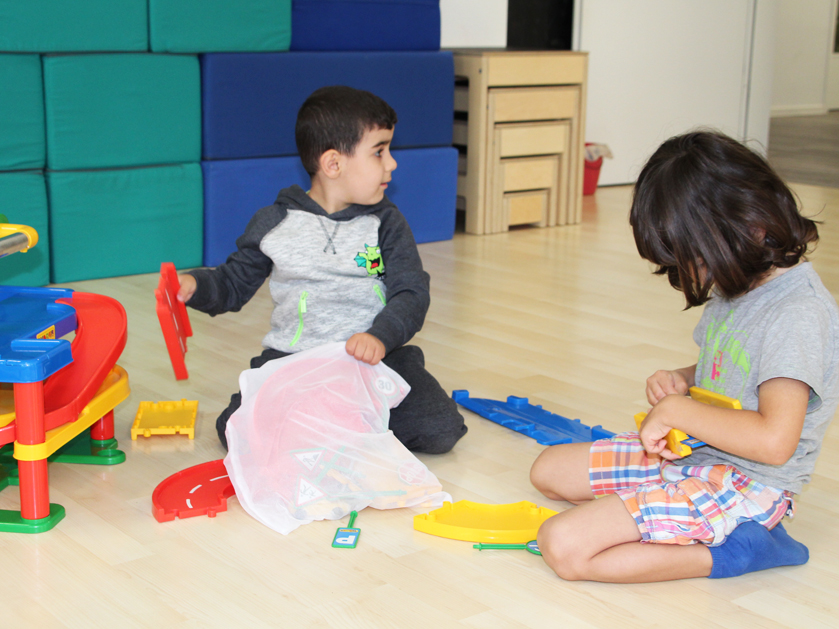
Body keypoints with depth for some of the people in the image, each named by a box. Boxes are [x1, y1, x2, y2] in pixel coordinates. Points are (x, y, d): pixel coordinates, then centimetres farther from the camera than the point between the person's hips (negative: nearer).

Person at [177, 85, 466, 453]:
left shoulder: (386, 223, 5)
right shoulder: (275, 223, 5)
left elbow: (411, 293, -3)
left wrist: (381, 336, -23)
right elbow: (235, 284, 14)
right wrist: (194, 285, -8)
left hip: (377, 357, 0)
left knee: (440, 430, -20)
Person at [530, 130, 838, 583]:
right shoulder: (740, 288, 5)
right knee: (548, 469, 16)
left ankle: (727, 552, -9)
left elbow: (774, 440, -32)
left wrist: (677, 410, -20)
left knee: (563, 547, -21)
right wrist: (682, 380, 2)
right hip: (689, 451, 11)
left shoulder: (798, 313, -23)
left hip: (743, 486, -11)